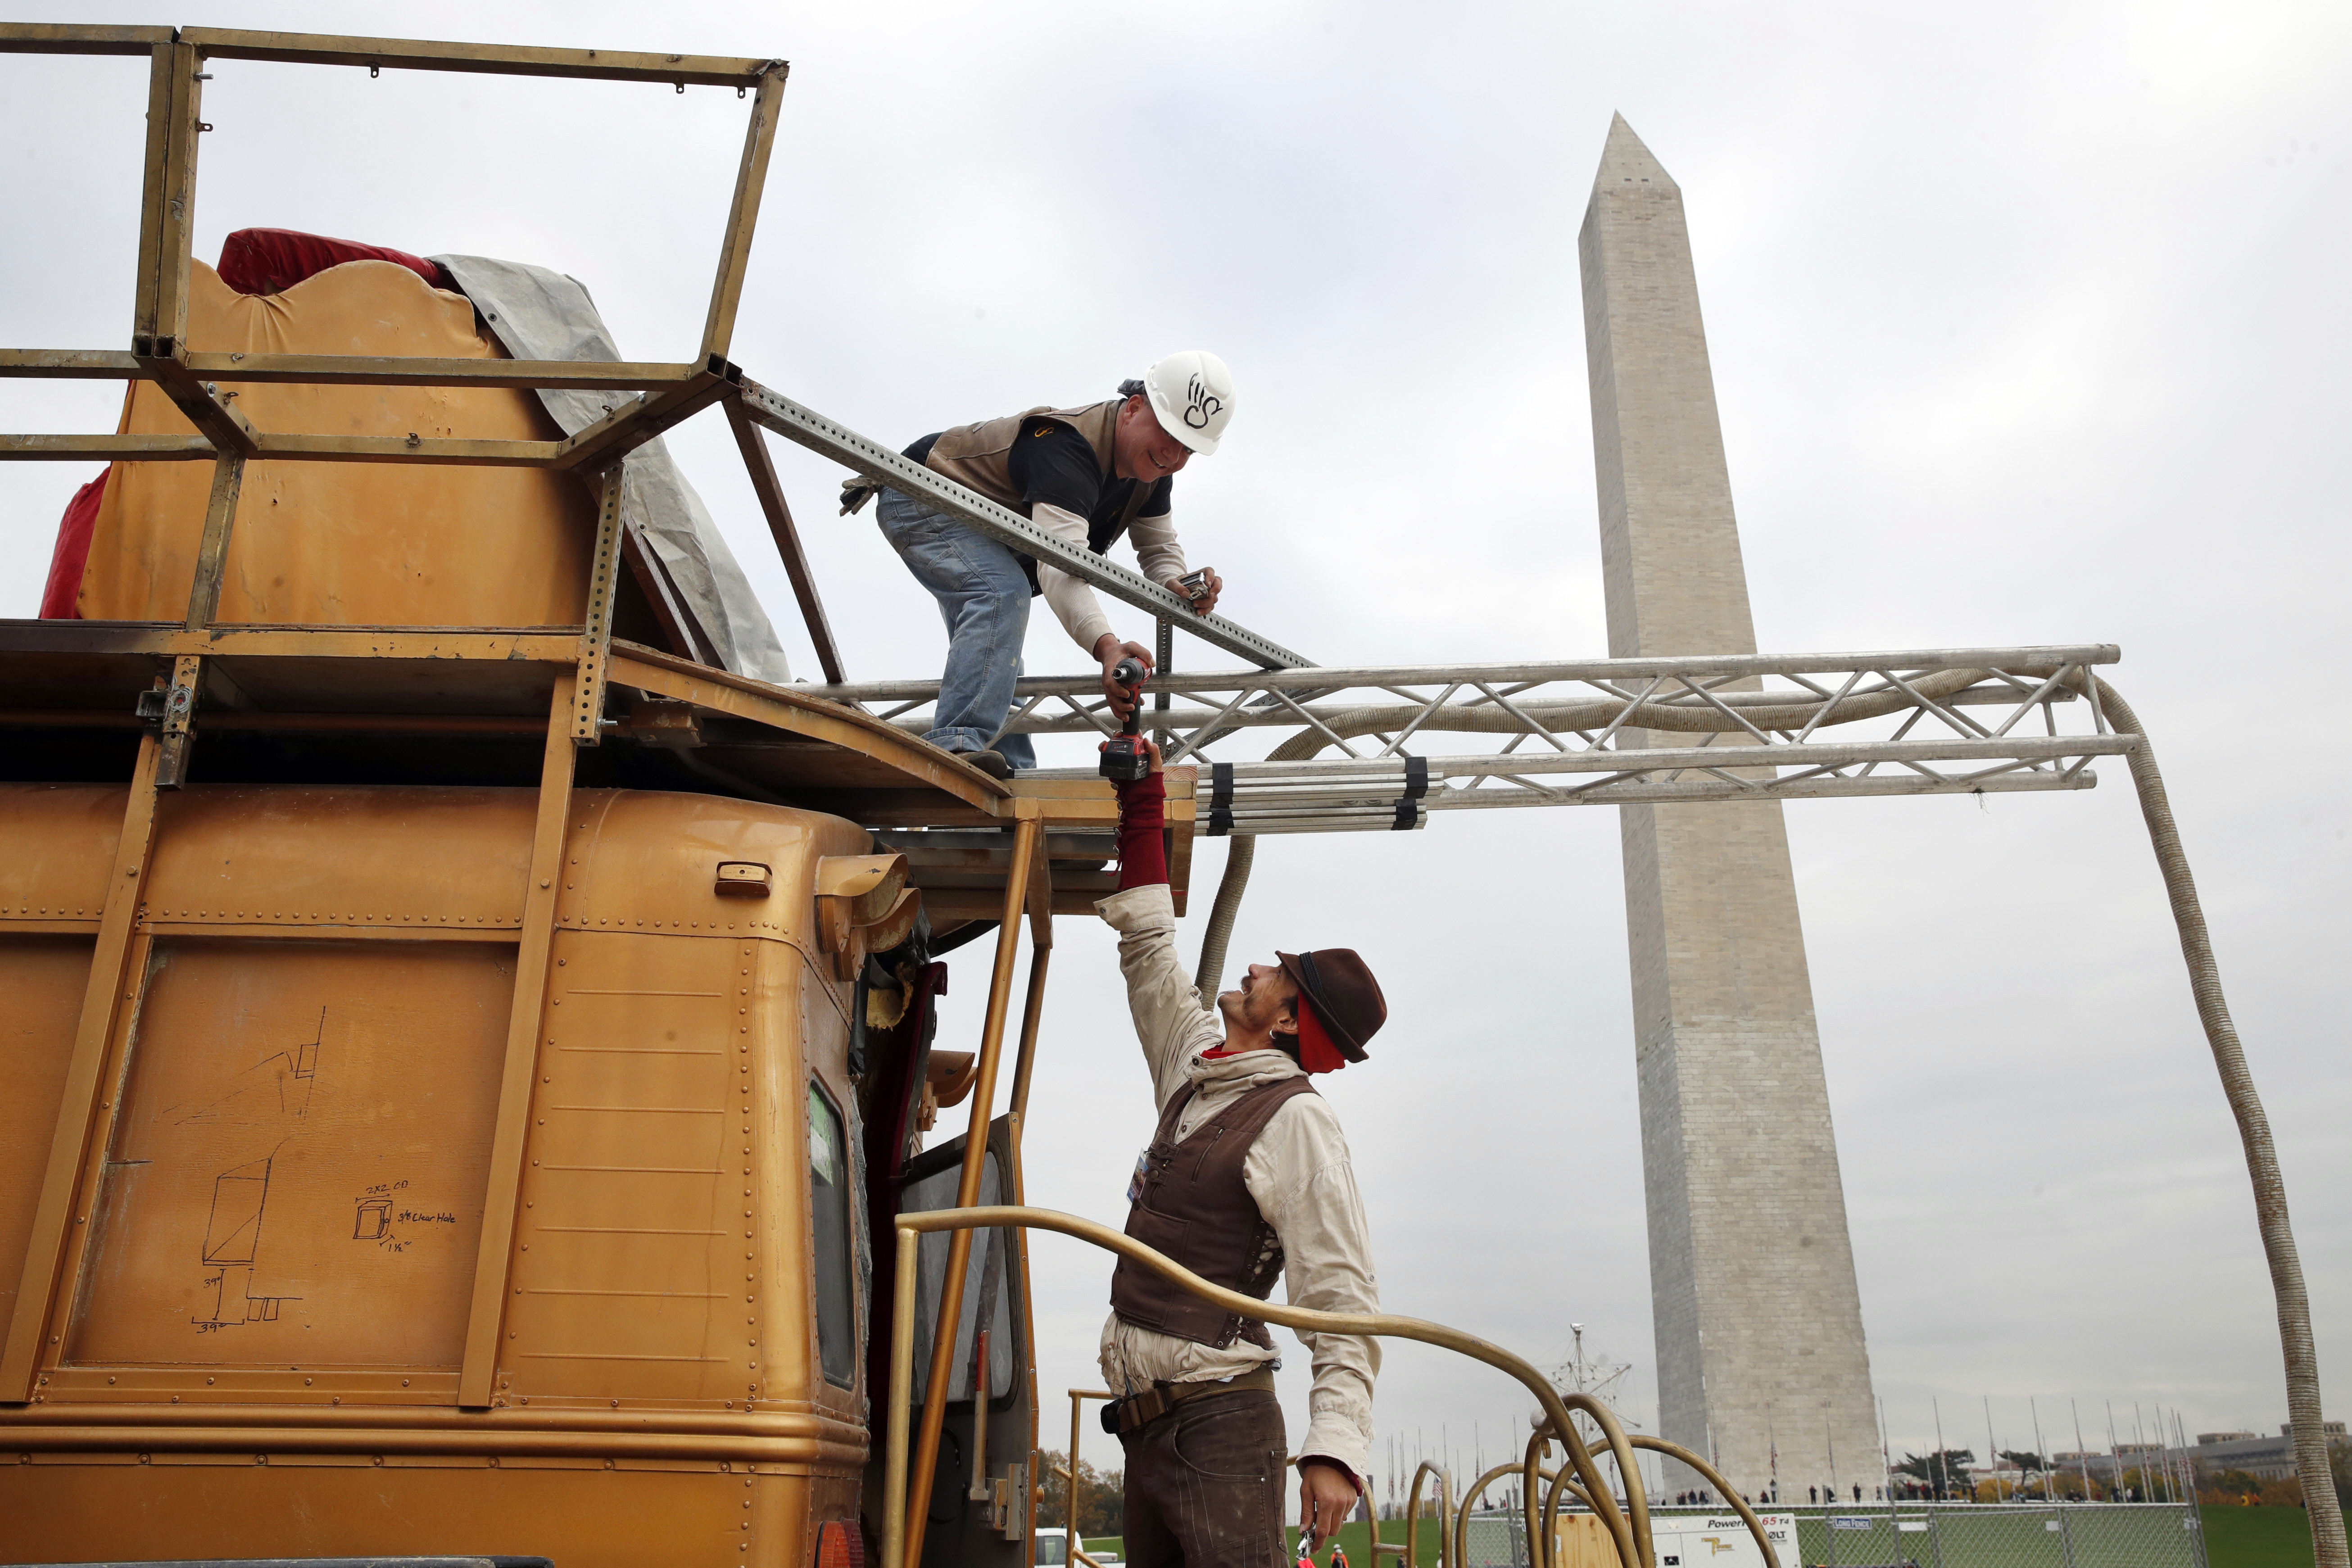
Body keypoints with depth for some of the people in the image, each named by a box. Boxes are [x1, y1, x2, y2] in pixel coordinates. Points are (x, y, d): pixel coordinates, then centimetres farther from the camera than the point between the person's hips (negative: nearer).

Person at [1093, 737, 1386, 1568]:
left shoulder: (1295, 1119, -11)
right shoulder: (1194, 1070, 12)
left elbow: (1343, 1297, -18)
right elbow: (1150, 945, 23)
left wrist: (1337, 1445, -27)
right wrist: (1142, 802, 24)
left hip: (1219, 1424, -8)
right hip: (1144, 1421, 8)